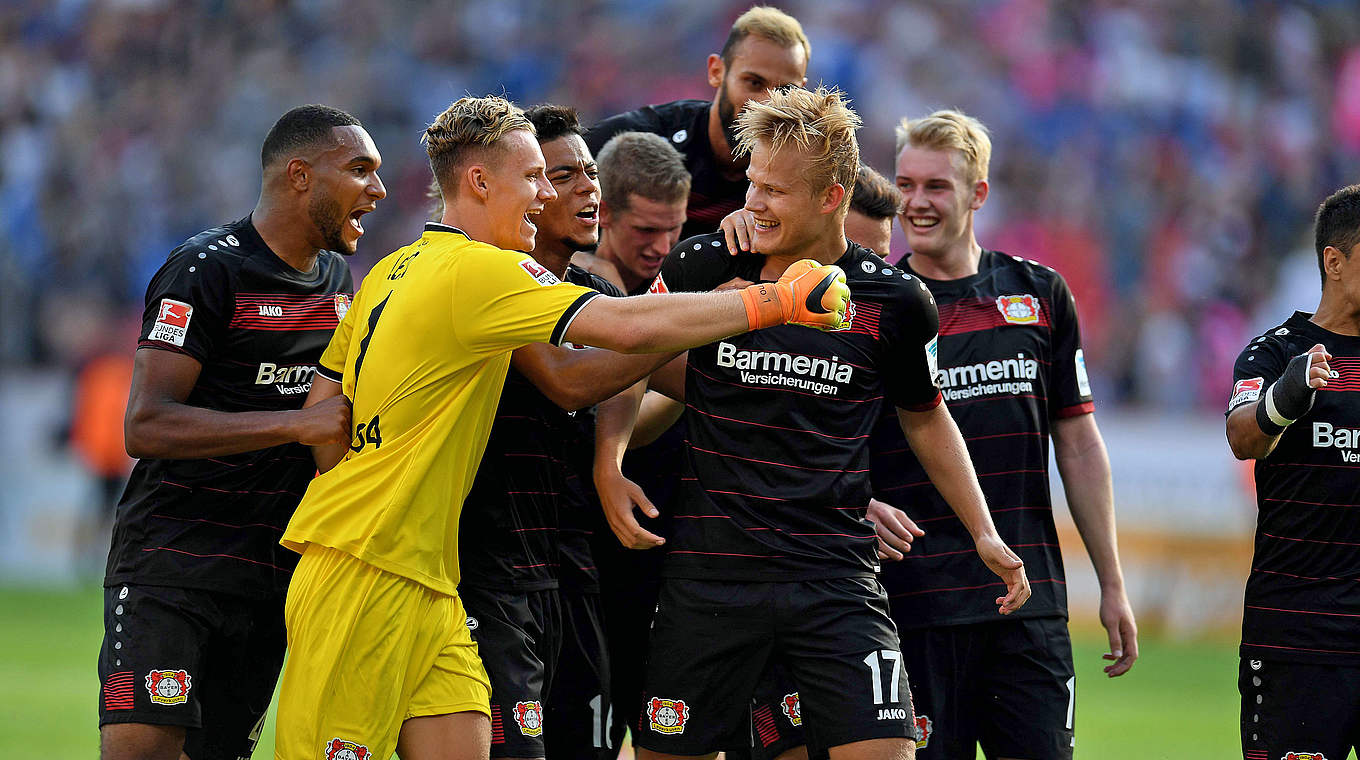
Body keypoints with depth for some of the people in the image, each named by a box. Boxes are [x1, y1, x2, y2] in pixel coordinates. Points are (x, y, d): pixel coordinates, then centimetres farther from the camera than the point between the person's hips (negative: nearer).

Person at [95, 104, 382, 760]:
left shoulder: (341, 281, 16)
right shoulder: (208, 269, -9)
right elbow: (146, 426, -18)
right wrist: (299, 423, -22)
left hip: (273, 576, 7)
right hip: (171, 566, -7)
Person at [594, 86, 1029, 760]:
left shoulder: (895, 301, -1)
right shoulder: (702, 268, -2)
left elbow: (926, 419, 16)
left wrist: (984, 534, 14)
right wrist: (609, 464, -4)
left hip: (836, 579, -1)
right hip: (709, 572, 1)